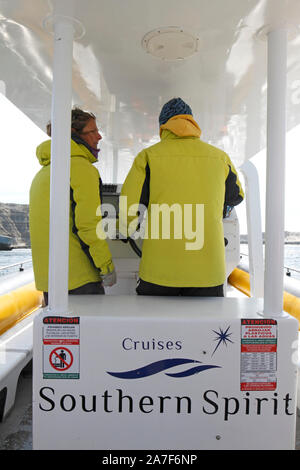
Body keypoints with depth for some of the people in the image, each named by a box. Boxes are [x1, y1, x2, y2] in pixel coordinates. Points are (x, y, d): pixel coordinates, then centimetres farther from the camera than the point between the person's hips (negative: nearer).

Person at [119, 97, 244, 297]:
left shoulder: (148, 156, -2)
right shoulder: (220, 157, 5)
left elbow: (129, 211, -6)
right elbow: (236, 197, 23)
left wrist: (130, 231, 15)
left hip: (159, 268, -1)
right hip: (208, 269, 2)